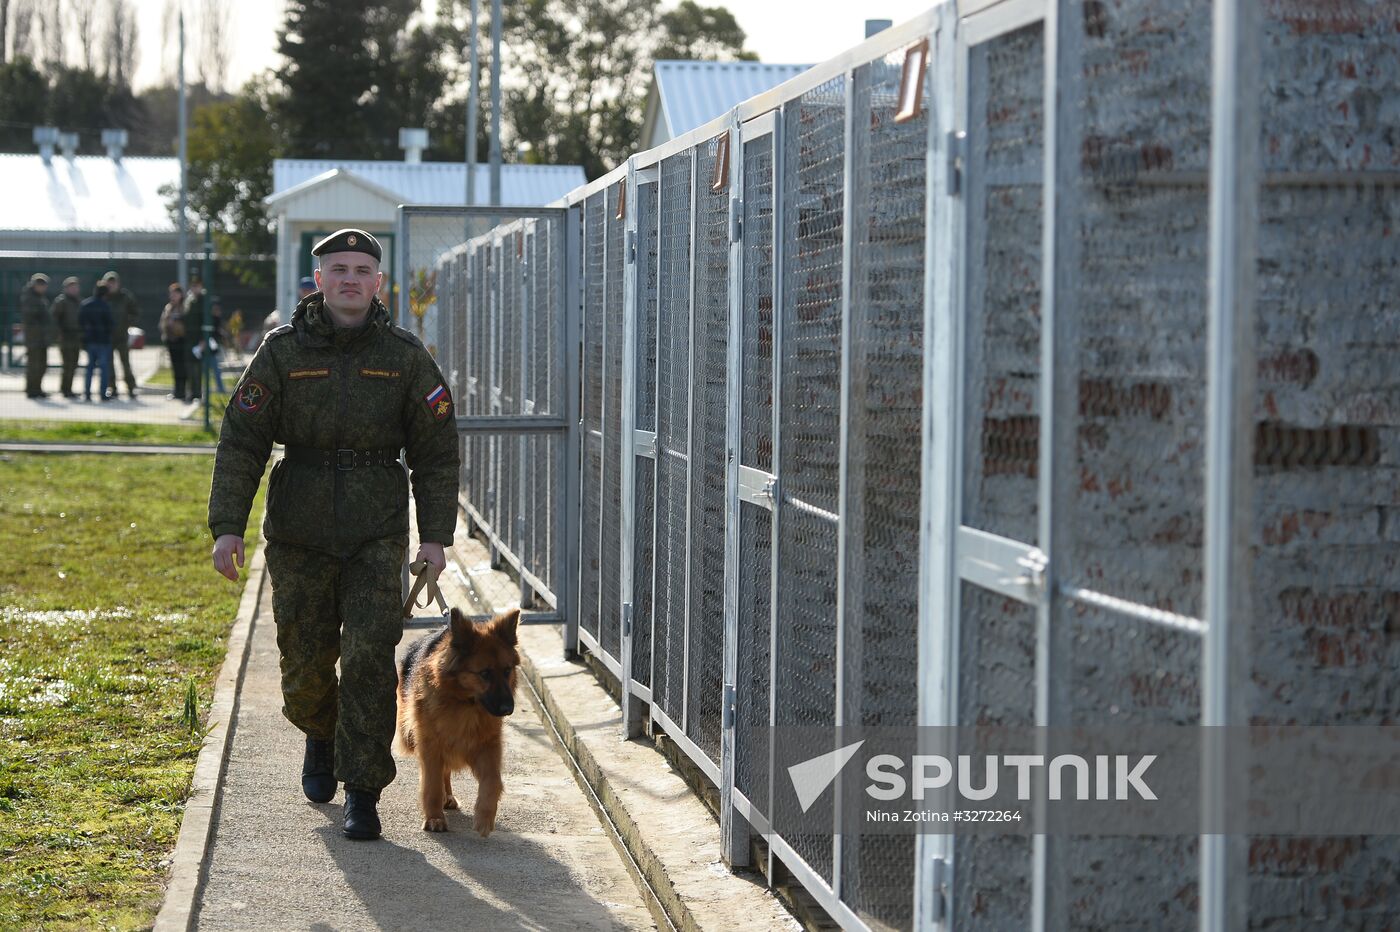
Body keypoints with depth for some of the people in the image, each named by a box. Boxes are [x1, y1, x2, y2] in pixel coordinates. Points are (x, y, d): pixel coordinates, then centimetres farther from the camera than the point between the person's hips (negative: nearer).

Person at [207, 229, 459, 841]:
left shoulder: (405, 357, 2)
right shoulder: (283, 352, 0)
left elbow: (436, 452, 5)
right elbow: (240, 441, -1)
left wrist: (435, 535, -1)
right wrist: (227, 525, -9)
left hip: (377, 536, -1)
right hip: (299, 537, 1)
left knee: (369, 658, -12)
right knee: (306, 663, 7)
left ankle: (362, 792, -5)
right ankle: (321, 738, 40)